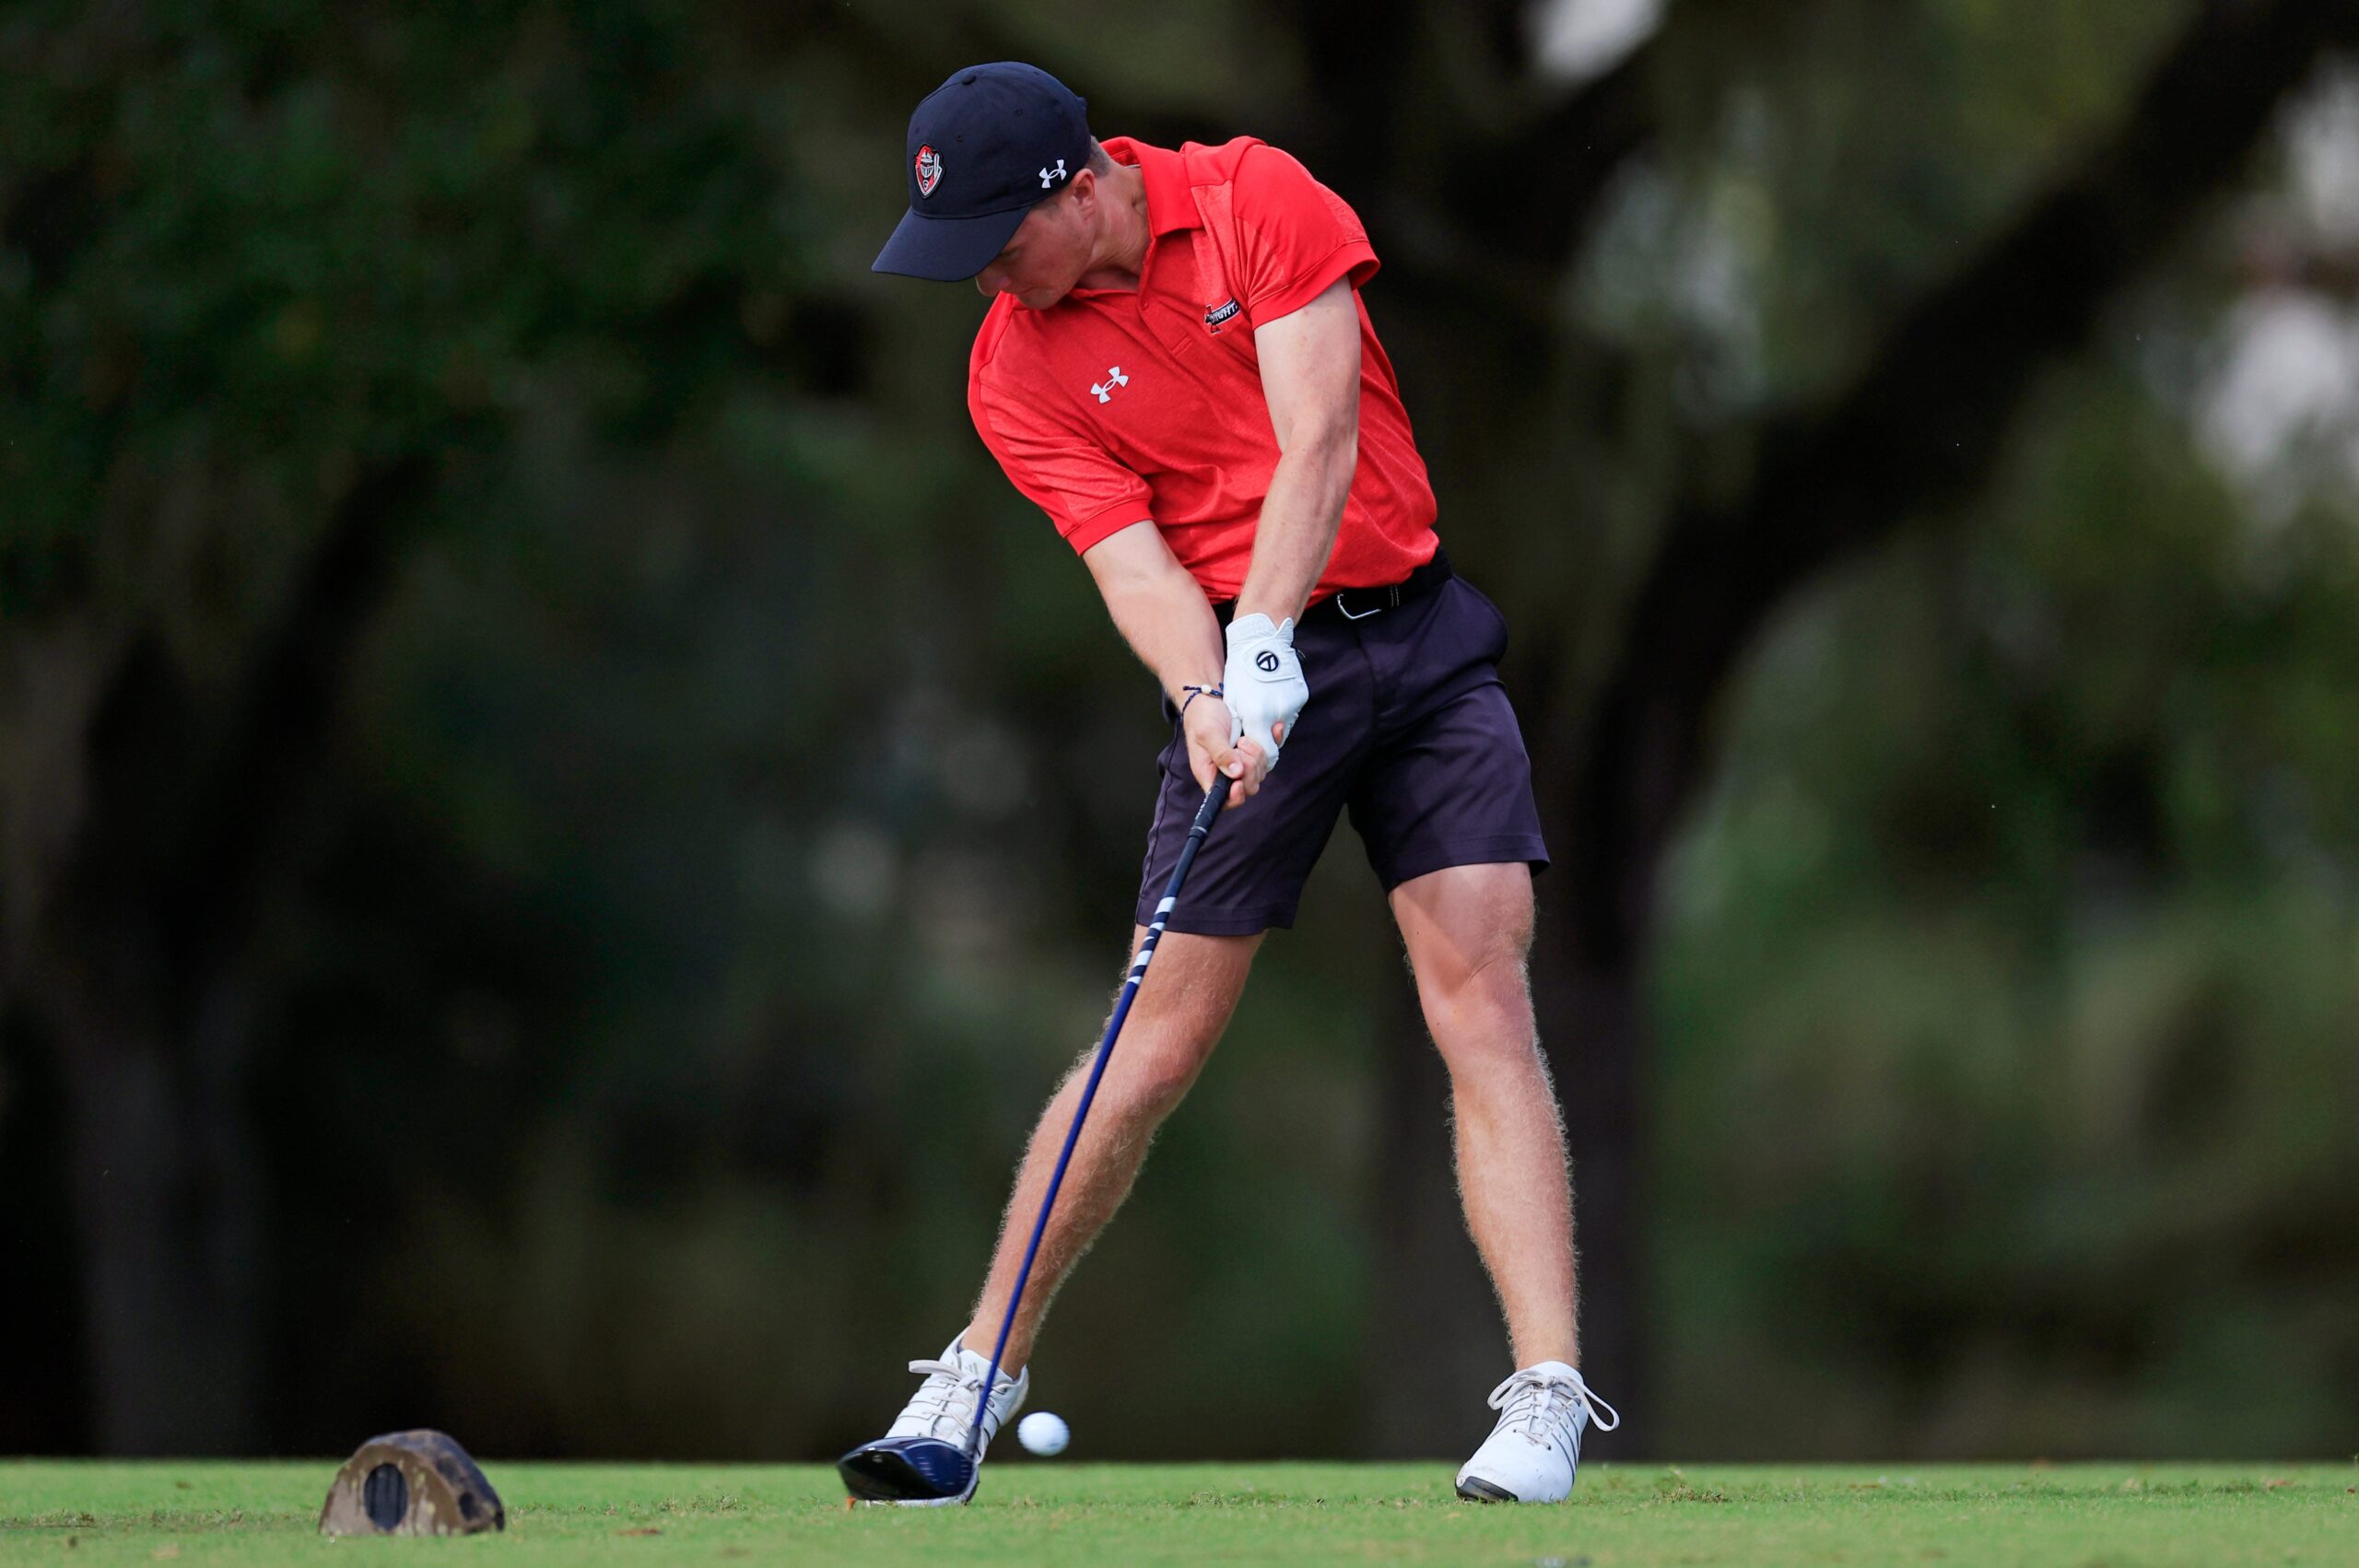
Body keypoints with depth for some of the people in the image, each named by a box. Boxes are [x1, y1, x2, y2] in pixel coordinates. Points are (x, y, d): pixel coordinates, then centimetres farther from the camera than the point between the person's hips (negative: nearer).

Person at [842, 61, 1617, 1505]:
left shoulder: (1252, 198, -8)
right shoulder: (1015, 372, -4)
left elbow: (1319, 440, -16)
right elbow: (1134, 564, -12)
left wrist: (1263, 639, -26)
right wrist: (1207, 696, -32)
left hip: (1423, 633, 0)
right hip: (1248, 680, 1)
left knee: (1483, 1002, -12)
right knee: (1164, 1036, -3)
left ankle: (1549, 1399, -16)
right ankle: (981, 1371, 8)